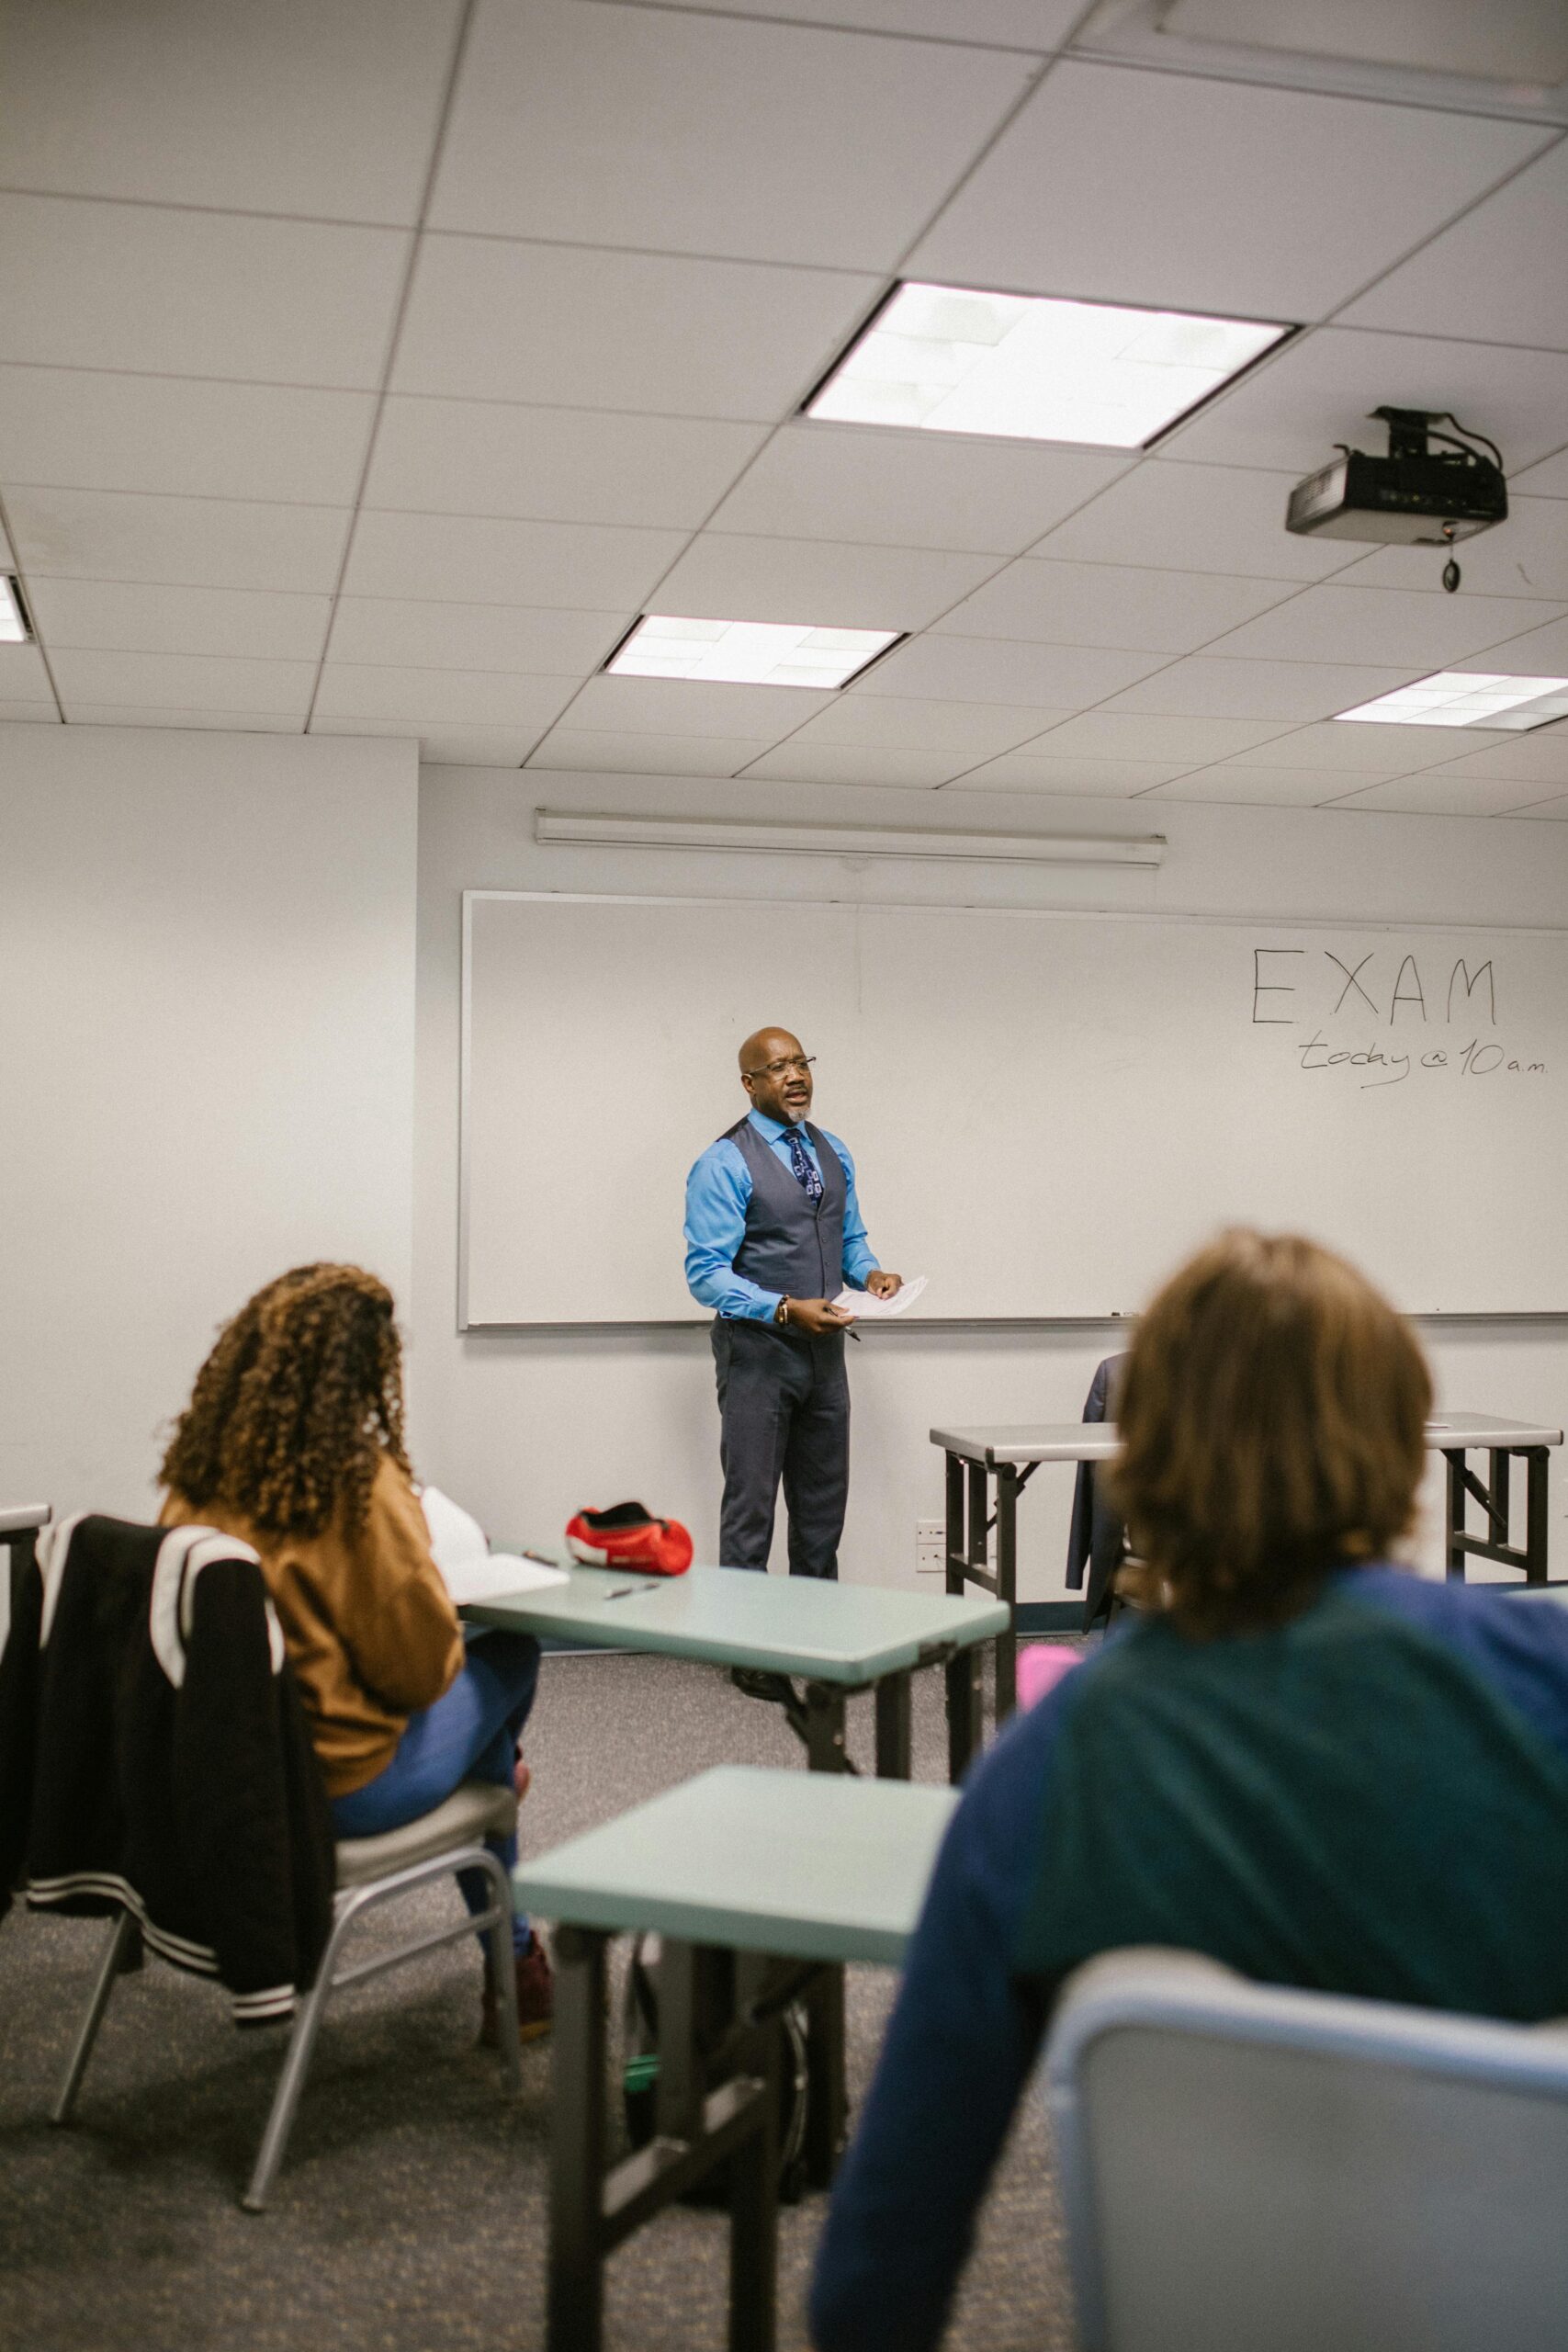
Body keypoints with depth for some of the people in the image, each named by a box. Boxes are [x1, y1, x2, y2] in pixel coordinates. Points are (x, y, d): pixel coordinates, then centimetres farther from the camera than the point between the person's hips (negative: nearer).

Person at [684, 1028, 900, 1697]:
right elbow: (707, 1273, -16)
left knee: (823, 1504, 14)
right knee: (750, 1507, 1)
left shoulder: (832, 1152, 10)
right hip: (758, 1350, -6)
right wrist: (784, 1310, -27)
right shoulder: (724, 1165, -11)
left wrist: (869, 1271, -5)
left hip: (823, 1348, 7)